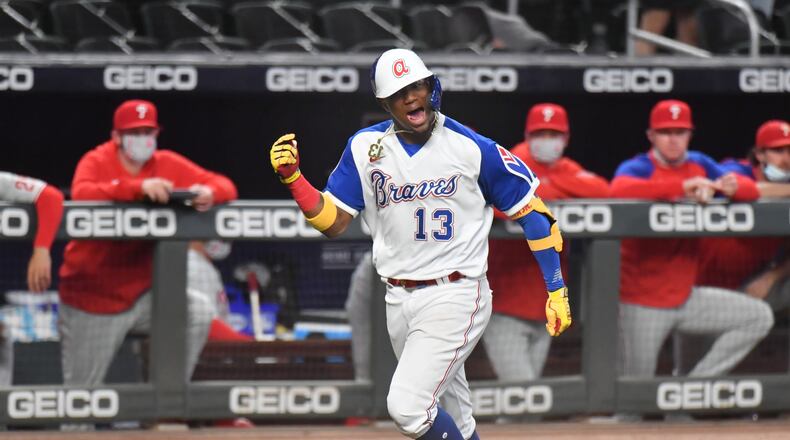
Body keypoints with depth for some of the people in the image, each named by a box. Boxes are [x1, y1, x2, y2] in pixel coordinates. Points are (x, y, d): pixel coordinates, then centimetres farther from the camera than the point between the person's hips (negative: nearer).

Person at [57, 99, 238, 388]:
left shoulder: (168, 165, -1)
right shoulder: (97, 162, -11)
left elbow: (226, 187, -5)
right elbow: (81, 193, -33)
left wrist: (208, 193, -30)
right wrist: (139, 187, -45)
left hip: (142, 290, 3)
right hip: (92, 296, -3)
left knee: (199, 312, -20)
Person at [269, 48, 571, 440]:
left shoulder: (472, 148, -9)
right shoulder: (365, 147, 2)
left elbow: (529, 210, -2)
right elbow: (333, 223, 3)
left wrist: (556, 289, -6)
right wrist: (291, 177, -14)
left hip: (455, 296, -5)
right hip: (399, 301, 5)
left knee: (407, 406, -20)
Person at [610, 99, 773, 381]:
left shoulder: (699, 165, 7)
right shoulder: (638, 167, -10)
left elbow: (751, 190, 0)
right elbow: (619, 189, -34)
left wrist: (732, 187, -26)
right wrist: (681, 186, -41)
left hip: (685, 297, 6)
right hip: (642, 304, -6)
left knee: (759, 317, -1)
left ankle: (699, 381, -1)